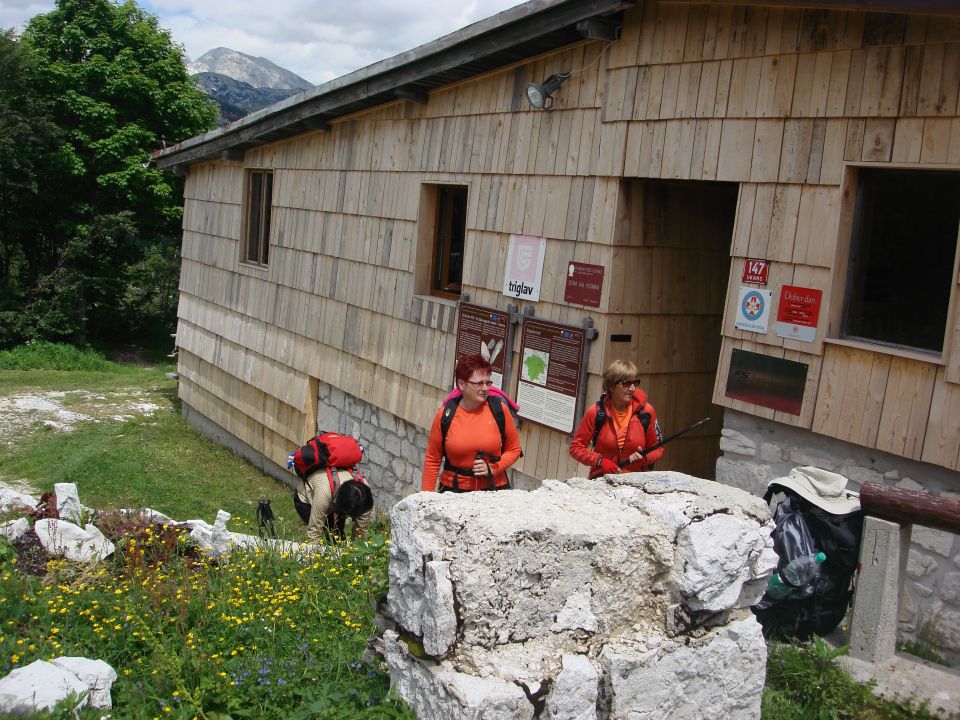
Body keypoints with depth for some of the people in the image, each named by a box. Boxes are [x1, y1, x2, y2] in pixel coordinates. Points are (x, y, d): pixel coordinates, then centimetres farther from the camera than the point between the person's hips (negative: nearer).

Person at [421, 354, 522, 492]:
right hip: (453, 489, 0)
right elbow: (432, 459, 4)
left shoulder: (499, 409, -6)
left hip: (494, 488, 0)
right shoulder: (445, 414, -6)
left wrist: (492, 468, -8)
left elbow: (514, 449, 6)